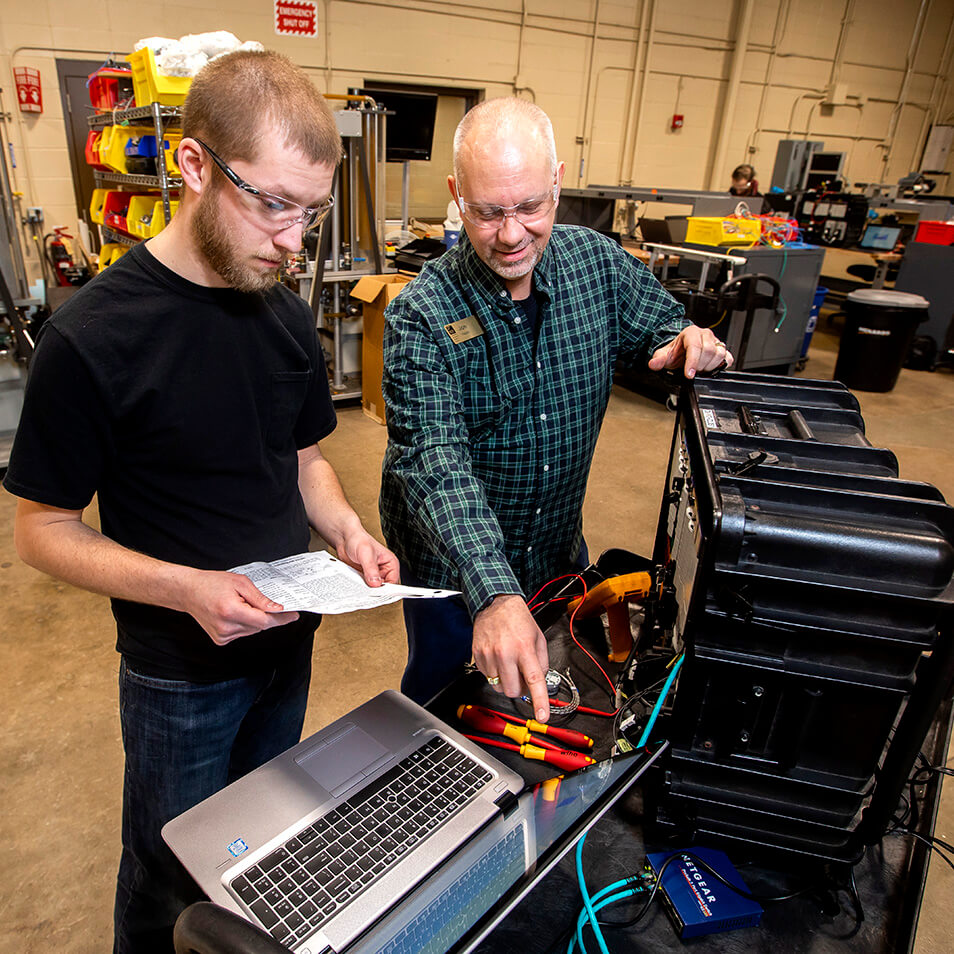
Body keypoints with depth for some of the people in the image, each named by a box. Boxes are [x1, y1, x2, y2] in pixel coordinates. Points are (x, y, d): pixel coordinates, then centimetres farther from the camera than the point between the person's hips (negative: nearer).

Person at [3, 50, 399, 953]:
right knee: (172, 876, 20)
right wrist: (187, 588, -29)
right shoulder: (91, 336, -22)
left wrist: (346, 530, -11)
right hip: (180, 673, -5)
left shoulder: (286, 314, -3)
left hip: (288, 640, 6)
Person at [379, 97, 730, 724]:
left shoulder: (598, 262, -10)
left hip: (560, 551, 5)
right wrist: (494, 595, -49)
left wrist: (681, 340, -20)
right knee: (441, 702, 20)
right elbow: (435, 464, -35)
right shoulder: (422, 317, -25)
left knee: (564, 703, 27)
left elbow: (656, 324, 7)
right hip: (454, 563, -4)